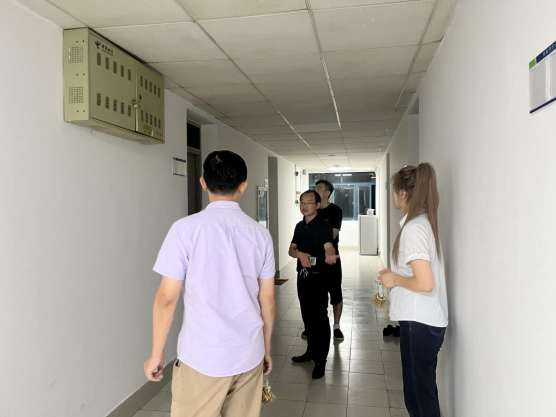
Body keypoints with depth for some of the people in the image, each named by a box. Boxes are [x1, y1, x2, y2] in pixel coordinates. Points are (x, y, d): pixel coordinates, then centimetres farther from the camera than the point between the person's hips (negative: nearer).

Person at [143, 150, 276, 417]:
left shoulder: (186, 229, -12)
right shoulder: (260, 234, 0)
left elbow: (167, 298, -10)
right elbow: (267, 300, 5)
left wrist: (156, 354, 3)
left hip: (203, 356, -3)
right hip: (249, 355, 4)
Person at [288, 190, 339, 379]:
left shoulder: (324, 225, -11)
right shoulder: (299, 226, 10)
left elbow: (328, 246, -27)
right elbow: (291, 250, 7)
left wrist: (329, 256, -50)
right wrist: (300, 254, -17)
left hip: (318, 277, -7)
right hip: (302, 276, 7)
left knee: (320, 317, -4)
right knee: (307, 315, 16)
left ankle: (321, 359, 5)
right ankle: (311, 351, 30)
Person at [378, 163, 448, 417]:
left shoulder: (413, 228, -19)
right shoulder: (424, 222, 11)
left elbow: (425, 283, -27)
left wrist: (395, 279, -12)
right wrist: (395, 275, 9)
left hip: (419, 322, -10)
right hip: (427, 321, 10)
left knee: (419, 396, 4)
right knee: (423, 391, 21)